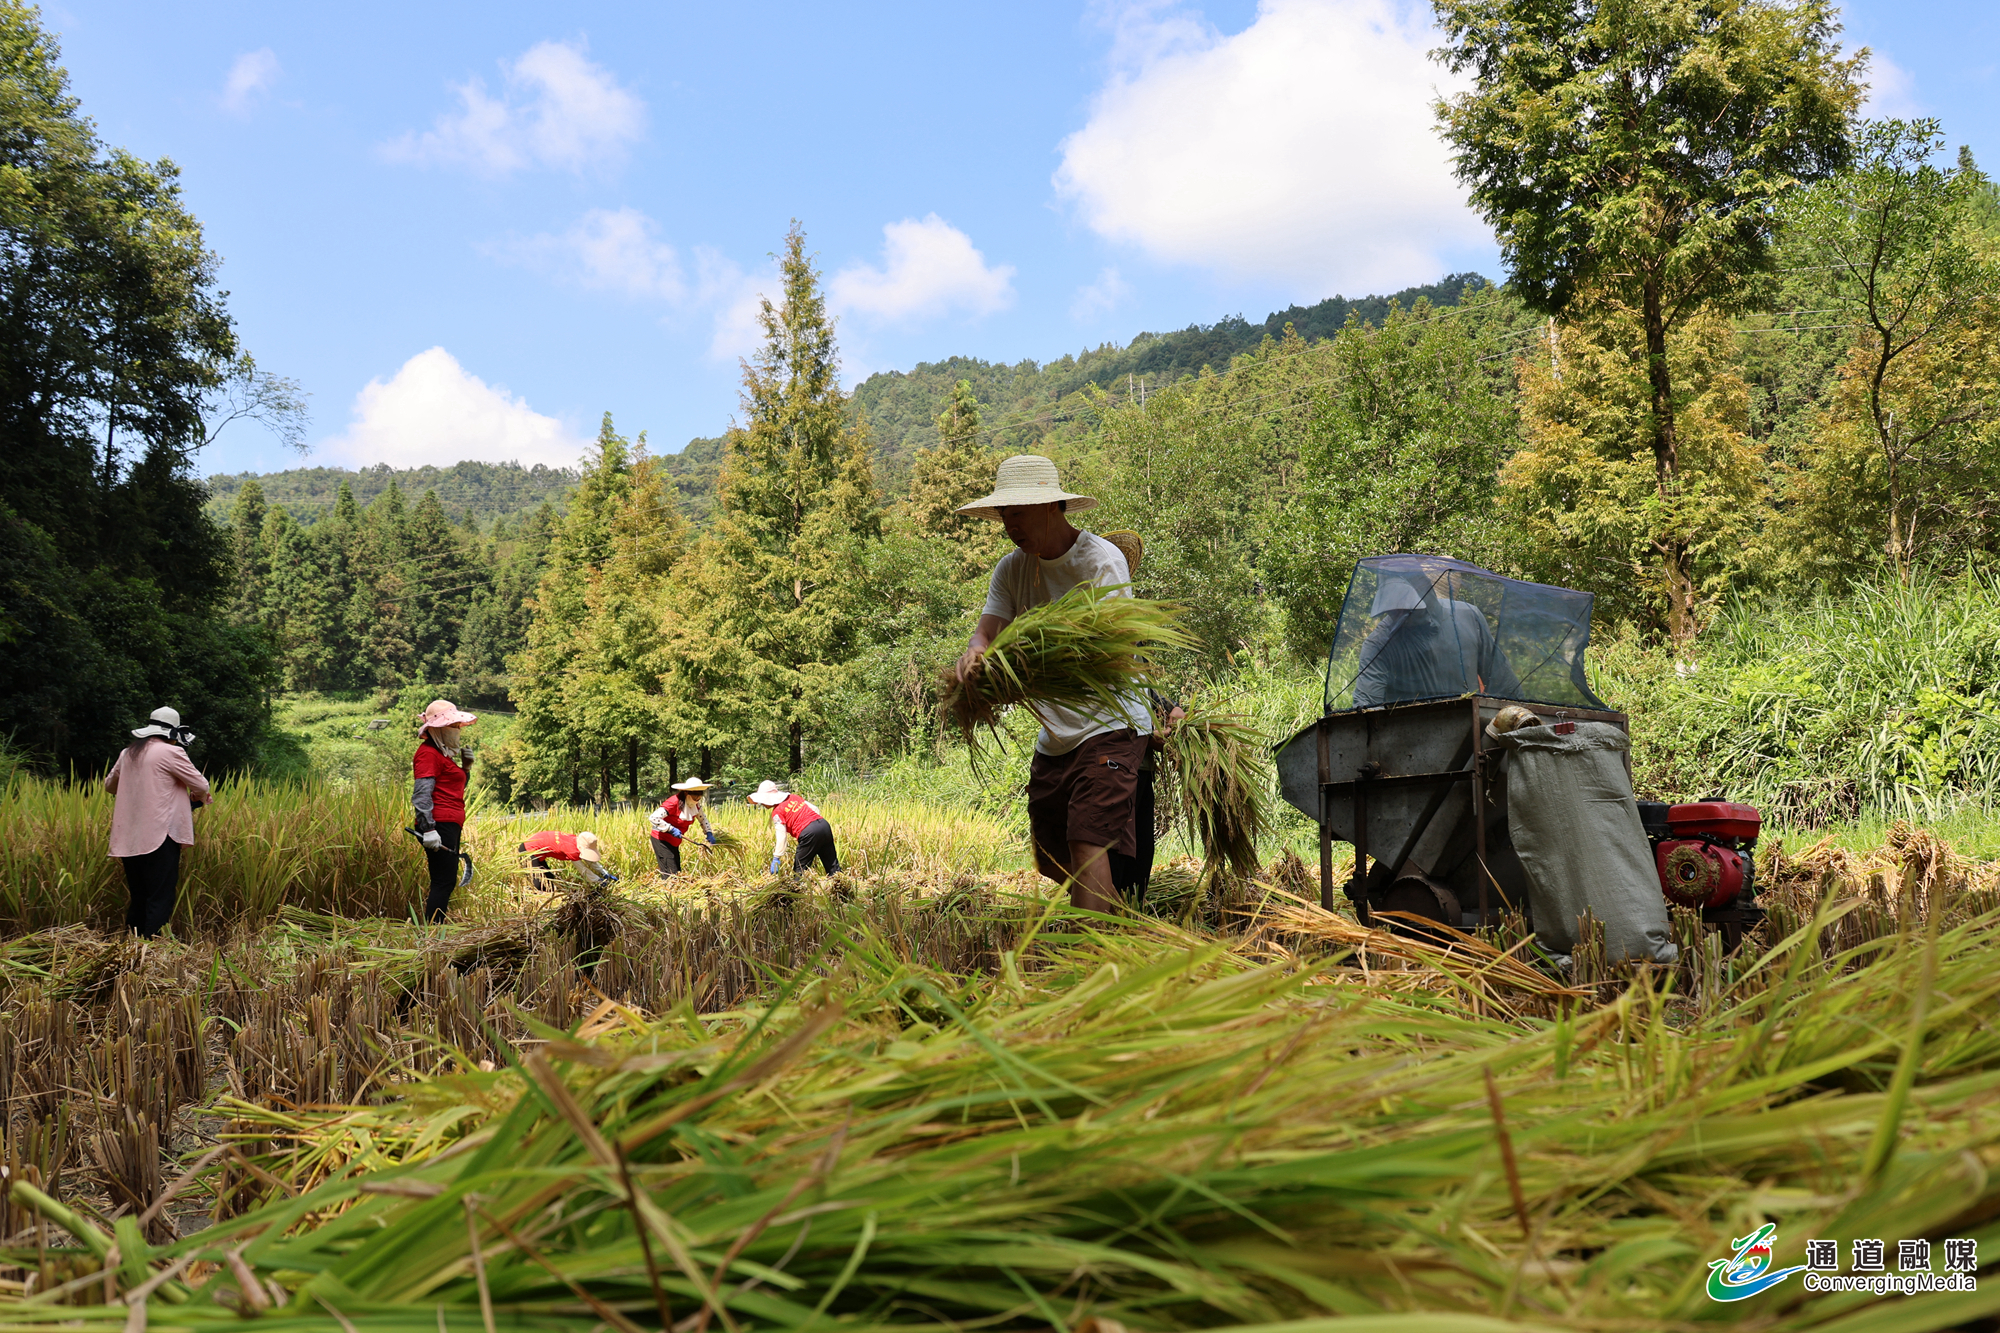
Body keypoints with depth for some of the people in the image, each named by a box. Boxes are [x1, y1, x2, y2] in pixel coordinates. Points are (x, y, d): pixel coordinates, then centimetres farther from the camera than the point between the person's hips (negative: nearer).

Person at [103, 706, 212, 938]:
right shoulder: (171, 752, -7)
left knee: (139, 899, 14)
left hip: (129, 839, 7)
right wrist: (199, 797, 18)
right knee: (160, 900, -5)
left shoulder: (128, 754, 13)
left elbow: (109, 784, 29)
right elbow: (201, 786, -3)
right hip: (159, 836, -7)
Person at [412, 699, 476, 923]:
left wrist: (465, 767, 15)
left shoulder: (442, 753, 22)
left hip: (450, 826, 10)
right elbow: (422, 794, -18)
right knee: (444, 882, -13)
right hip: (440, 825, -10)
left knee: (445, 882, 11)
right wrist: (428, 829, -25)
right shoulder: (428, 753, -9)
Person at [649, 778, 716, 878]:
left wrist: (709, 833, 5)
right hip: (661, 839, -8)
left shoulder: (695, 804, -2)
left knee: (677, 873, 12)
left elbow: (703, 818, 17)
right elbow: (654, 817, -31)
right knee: (670, 874, -13)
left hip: (674, 842, 8)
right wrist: (671, 829, -30)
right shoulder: (674, 803, -26)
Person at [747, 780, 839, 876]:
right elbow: (814, 809, 20)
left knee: (799, 868, 5)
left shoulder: (777, 812, -1)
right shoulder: (793, 797, 19)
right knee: (832, 865, 11)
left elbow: (781, 837, -7)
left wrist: (776, 858, -4)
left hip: (809, 833, -7)